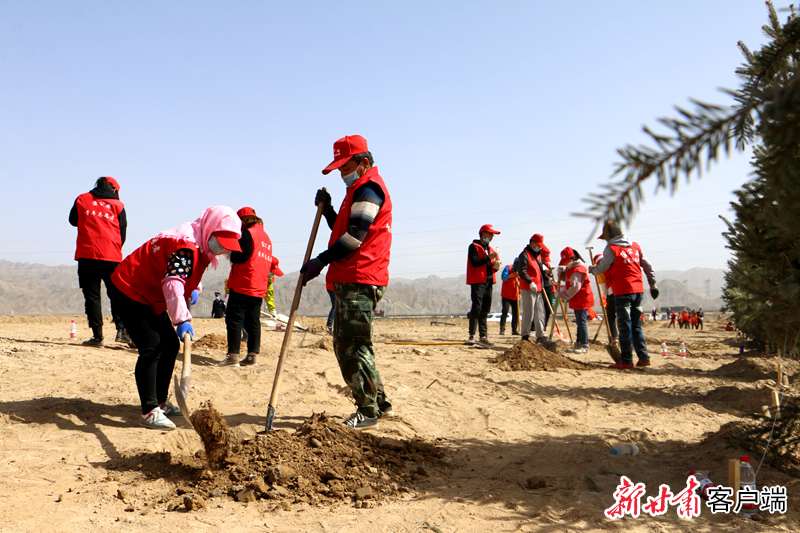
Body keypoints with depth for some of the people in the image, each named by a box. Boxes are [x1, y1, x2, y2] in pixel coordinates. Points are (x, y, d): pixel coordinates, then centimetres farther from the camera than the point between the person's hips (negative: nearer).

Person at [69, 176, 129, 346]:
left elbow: (73, 220, 22)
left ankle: (97, 336, -3)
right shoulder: (118, 205, 8)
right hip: (112, 256, 0)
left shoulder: (82, 199, 9)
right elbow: (122, 232, 7)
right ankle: (121, 329, -2)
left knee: (92, 295, 2)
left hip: (87, 255, 0)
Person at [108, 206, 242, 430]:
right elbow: (172, 282, -42)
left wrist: (194, 289, 3)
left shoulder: (201, 246, 3)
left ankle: (160, 403, 21)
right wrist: (182, 319, -51)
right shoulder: (187, 245, -28)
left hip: (152, 298, 11)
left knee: (170, 344, 11)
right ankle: (149, 412, -17)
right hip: (129, 291, -11)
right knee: (151, 347, -19)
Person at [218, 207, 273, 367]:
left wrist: (231, 253, 3)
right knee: (253, 322, 9)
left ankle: (233, 355, -9)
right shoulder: (266, 237, 20)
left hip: (242, 286, -8)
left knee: (234, 320, -6)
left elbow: (240, 257, -15)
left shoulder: (248, 234, -7)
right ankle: (252, 355, 7)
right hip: (259, 288, 8)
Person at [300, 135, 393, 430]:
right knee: (344, 345, 15)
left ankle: (368, 411, 1)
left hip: (360, 283, -11)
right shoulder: (359, 189, 25)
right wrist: (326, 209, 13)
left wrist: (321, 260, -19)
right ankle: (380, 403, 22)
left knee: (353, 347, -8)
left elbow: (354, 237, -19)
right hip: (350, 281, 11)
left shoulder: (368, 187, -9)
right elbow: (342, 233, 25)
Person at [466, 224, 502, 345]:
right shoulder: (474, 247, -1)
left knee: (485, 310, 5)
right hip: (477, 281, -7)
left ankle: (483, 336, 6)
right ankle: (472, 335, -6)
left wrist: (496, 266, 1)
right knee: (476, 308, -10)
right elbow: (474, 262, -15)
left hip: (489, 282, 7)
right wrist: (489, 257, -17)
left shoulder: (490, 249, 23)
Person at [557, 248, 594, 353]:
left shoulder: (578, 269, -19)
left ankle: (585, 346, -3)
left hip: (582, 300, -10)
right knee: (579, 322, 14)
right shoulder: (570, 267, 12)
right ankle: (578, 344, 20)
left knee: (581, 322, -8)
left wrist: (562, 295, -18)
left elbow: (575, 287, -24)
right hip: (576, 300, 10)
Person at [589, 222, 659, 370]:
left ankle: (626, 361, -2)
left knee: (625, 327, -3)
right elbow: (647, 266, 16)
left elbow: (601, 268, -5)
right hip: (638, 290, 6)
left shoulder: (611, 248, -6)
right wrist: (653, 285, 21)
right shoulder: (635, 246, 14)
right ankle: (644, 357, 13)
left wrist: (592, 269, 17)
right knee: (636, 326, 14)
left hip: (622, 292, -6)